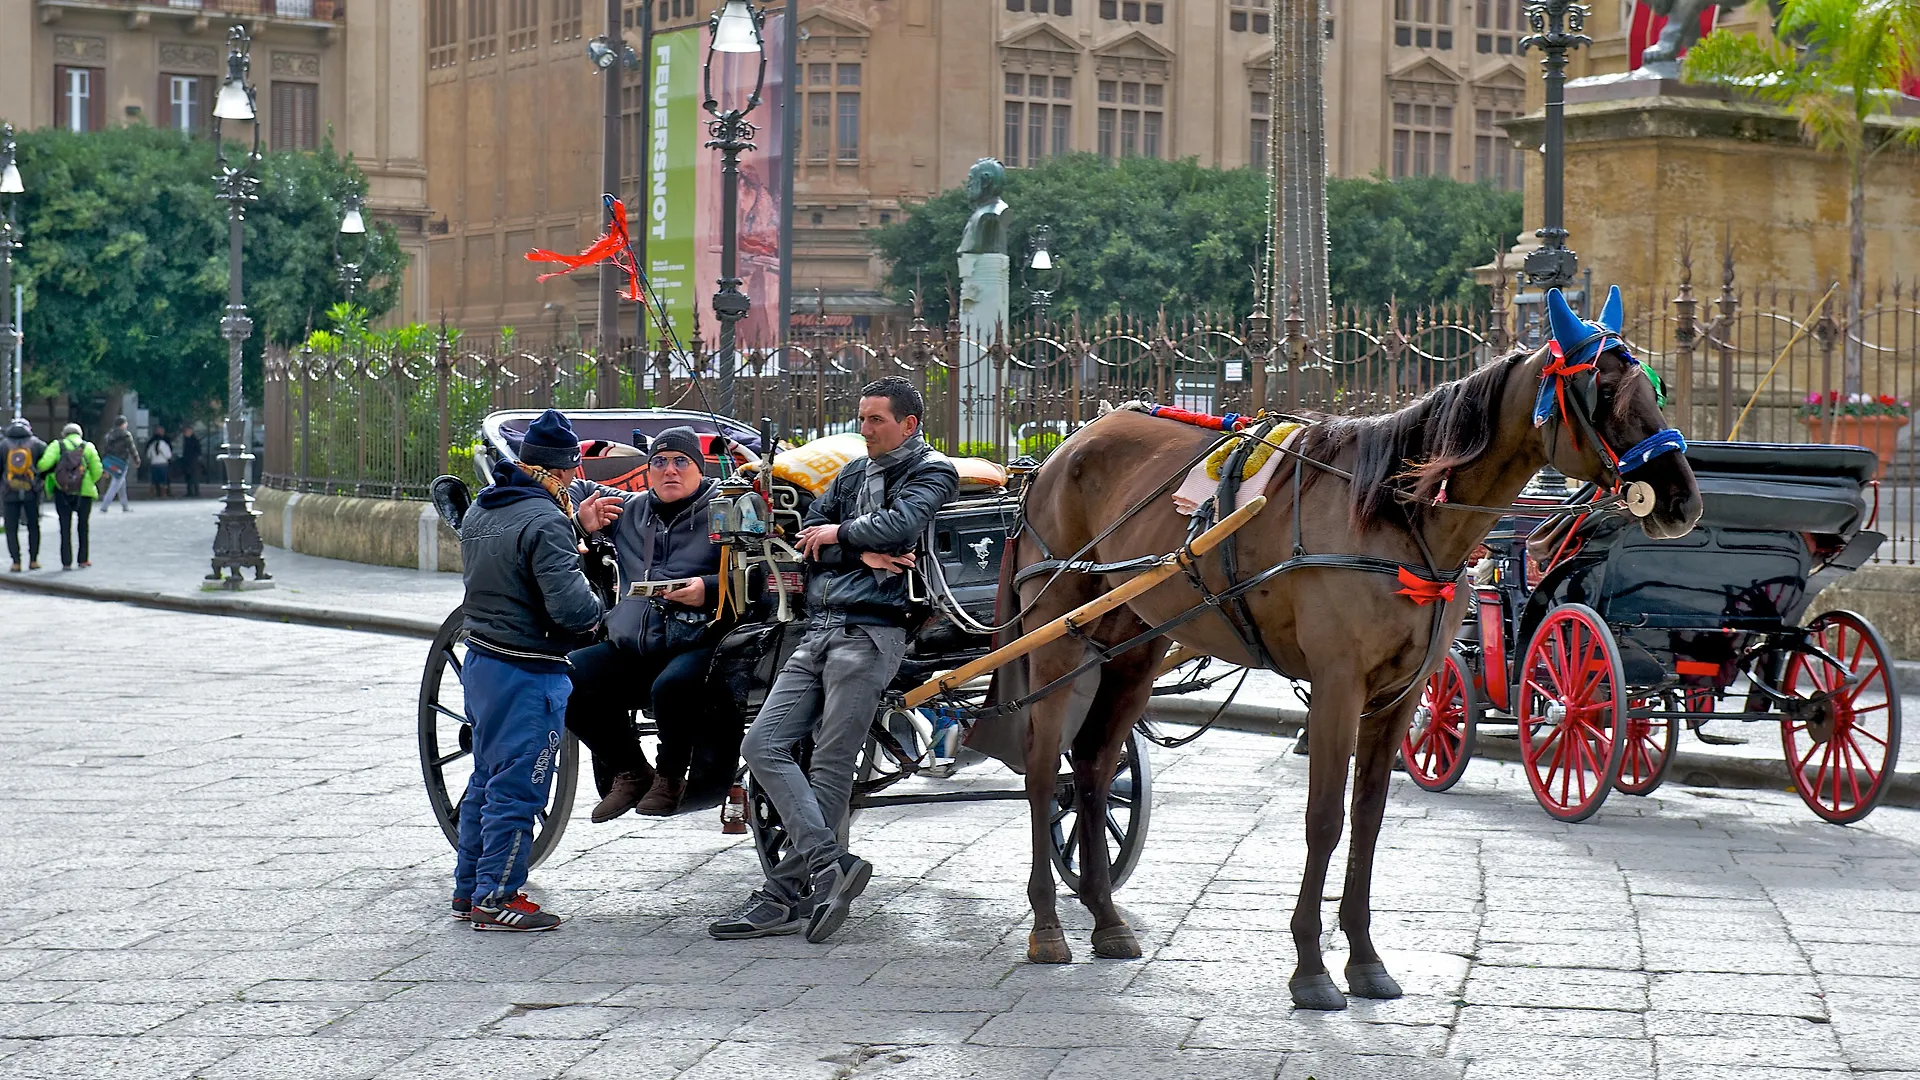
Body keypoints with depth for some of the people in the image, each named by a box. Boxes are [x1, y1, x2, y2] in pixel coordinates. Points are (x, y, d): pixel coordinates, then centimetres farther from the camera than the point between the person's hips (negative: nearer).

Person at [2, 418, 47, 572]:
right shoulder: (36, 443, 0)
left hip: (11, 494, -1)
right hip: (31, 493, 1)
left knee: (12, 529, 5)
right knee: (33, 526, 14)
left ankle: (16, 561, -3)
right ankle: (33, 560, 10)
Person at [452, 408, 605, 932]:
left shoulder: (480, 510, 8)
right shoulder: (545, 521, -19)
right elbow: (572, 608, -27)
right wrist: (593, 607, -3)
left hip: (480, 660, 9)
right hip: (527, 671, -9)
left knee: (487, 780, 18)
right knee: (517, 788, -2)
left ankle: (468, 889, 25)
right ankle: (496, 898, 3)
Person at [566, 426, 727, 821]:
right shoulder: (628, 509, 19)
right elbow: (577, 490, 35)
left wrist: (710, 589, -21)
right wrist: (579, 520, 14)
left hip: (696, 645, -5)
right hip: (629, 648, 6)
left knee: (671, 686, -38)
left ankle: (670, 777, -7)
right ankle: (630, 772, 2)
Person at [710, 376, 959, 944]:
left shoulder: (931, 472, 4)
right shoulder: (855, 472, 23)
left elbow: (901, 524, -16)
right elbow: (811, 532, 10)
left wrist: (841, 533, -1)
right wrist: (861, 552, -7)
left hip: (870, 632, -8)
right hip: (819, 631, 8)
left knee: (831, 765, -8)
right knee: (763, 745, -4)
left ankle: (786, 895, -6)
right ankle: (829, 864, -9)